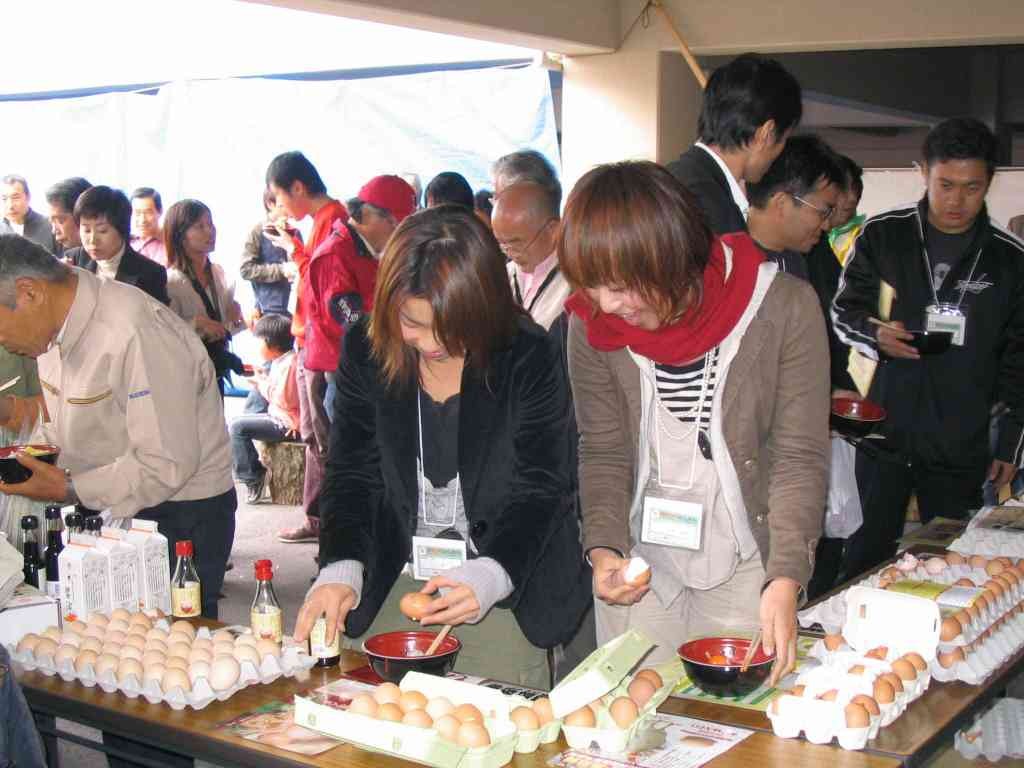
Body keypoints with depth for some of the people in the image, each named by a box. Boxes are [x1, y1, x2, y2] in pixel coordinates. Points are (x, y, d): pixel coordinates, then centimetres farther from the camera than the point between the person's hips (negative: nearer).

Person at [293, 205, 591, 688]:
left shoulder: (530, 358, -12)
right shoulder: (365, 350, -3)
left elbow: (539, 490, -11)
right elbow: (350, 474, 0)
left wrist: (490, 575, -27)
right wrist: (342, 569, -17)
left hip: (506, 589, -2)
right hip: (392, 585, 3)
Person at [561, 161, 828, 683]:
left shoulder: (785, 307, -17)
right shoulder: (592, 324, -9)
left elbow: (799, 457, -15)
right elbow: (603, 452, -1)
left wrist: (785, 579, -24)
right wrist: (604, 547, -16)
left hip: (746, 561, -2)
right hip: (639, 557, 2)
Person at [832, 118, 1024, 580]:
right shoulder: (883, 235, 1)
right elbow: (844, 310, 7)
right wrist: (875, 335, -15)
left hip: (964, 450, 1)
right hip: (884, 434, -1)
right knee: (866, 559, 4)